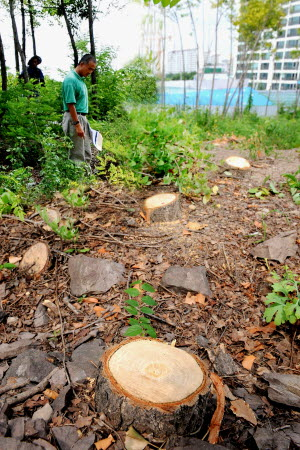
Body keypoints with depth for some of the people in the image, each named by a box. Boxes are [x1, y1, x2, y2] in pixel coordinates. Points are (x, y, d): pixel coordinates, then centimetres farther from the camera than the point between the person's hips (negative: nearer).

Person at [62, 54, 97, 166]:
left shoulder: (81, 79, 15)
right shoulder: (70, 80, -14)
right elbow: (70, 104, -19)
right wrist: (77, 125, -23)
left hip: (82, 118, 10)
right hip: (74, 119, -10)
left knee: (87, 154, 13)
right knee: (77, 155, -5)